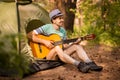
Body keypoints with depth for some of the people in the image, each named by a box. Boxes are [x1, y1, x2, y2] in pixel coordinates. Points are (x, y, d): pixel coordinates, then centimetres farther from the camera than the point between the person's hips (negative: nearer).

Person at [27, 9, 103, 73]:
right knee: (57, 48, -38)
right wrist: (44, 41, -22)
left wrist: (74, 43, -8)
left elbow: (64, 45, 10)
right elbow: (30, 35, -15)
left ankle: (90, 64, -28)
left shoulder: (63, 30, 10)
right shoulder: (47, 27, -9)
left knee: (77, 46, -11)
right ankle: (79, 65, -46)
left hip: (60, 55, 6)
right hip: (47, 56, -6)